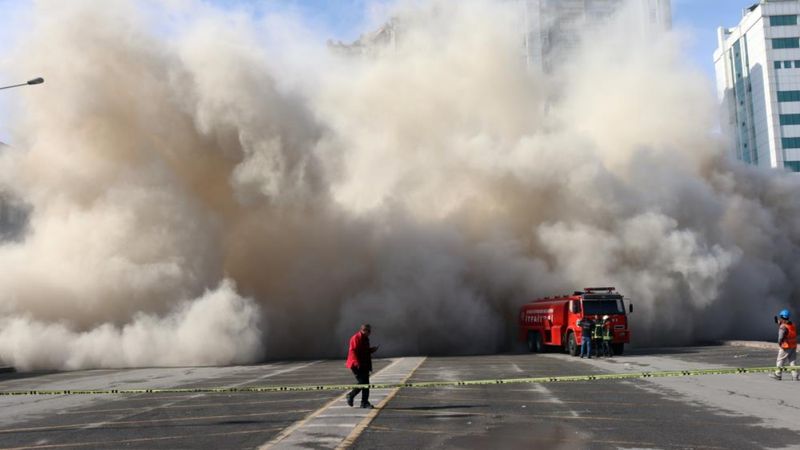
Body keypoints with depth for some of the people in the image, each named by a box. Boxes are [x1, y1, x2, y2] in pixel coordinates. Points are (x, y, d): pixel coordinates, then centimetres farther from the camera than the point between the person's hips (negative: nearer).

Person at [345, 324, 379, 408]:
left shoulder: (365, 339, 16)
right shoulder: (356, 338, -13)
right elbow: (353, 351, -20)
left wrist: (372, 350, 9)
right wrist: (357, 363, -26)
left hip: (365, 365, 9)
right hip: (357, 366, -9)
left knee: (366, 384, 6)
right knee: (362, 382, -11)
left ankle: (364, 402, 10)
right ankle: (351, 395, 11)